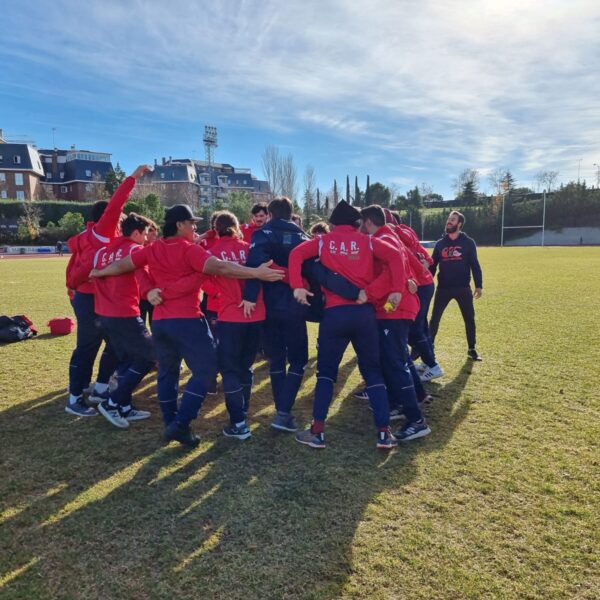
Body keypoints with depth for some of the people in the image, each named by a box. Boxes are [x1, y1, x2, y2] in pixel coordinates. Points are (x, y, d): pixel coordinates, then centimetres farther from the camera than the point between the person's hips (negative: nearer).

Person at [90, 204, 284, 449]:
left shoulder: (152, 249, 10)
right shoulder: (189, 249, -9)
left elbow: (122, 265, 18)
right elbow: (218, 267, -21)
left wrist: (99, 273, 37)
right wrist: (256, 273, -24)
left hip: (159, 321, 7)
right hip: (187, 320, -7)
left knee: (167, 372, 18)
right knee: (205, 369, 0)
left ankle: (170, 424, 26)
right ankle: (180, 424, -3)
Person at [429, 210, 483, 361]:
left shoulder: (468, 242, -1)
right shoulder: (440, 243, 5)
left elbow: (475, 265, 0)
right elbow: (432, 265, 9)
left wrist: (479, 285, -5)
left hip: (463, 288, -1)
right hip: (443, 288, 2)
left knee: (469, 319, 6)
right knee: (434, 319, 5)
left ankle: (471, 349, 21)